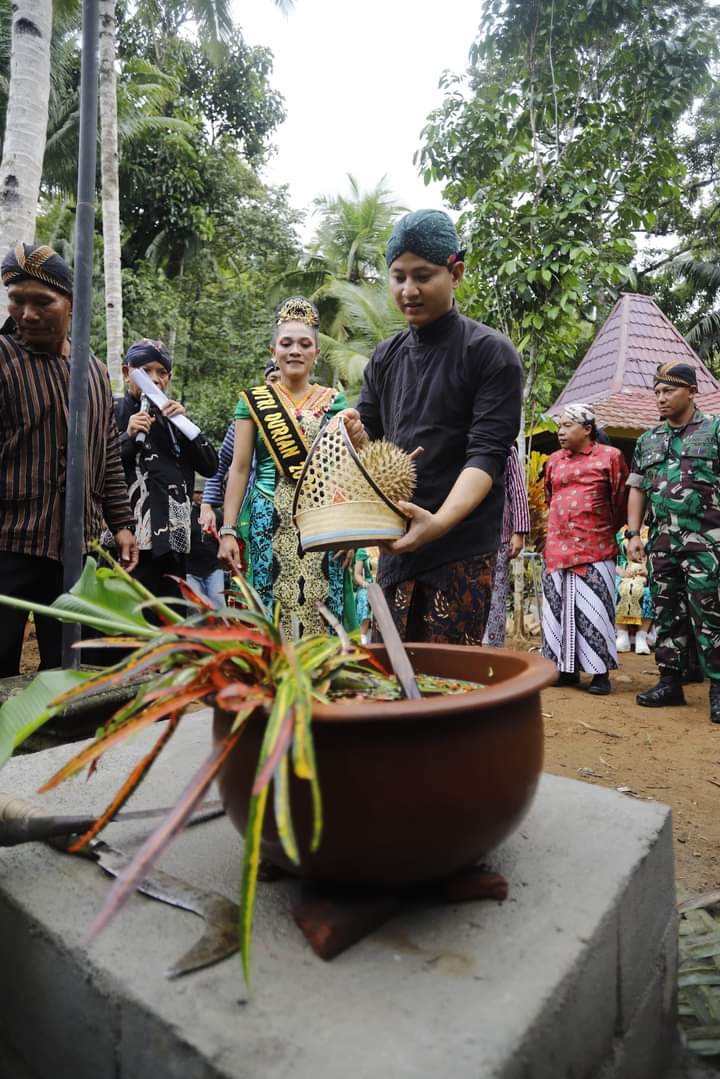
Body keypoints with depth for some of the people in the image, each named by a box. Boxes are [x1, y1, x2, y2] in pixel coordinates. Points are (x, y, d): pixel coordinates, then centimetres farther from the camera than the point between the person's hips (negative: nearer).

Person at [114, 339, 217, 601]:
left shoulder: (172, 417, 17)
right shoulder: (113, 414, 5)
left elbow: (210, 466, 8)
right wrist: (128, 437, -12)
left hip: (172, 538, 4)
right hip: (128, 538, -4)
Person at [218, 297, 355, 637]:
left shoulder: (335, 401, 9)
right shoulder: (253, 401, 6)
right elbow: (239, 468, 3)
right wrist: (228, 530, -5)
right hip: (271, 520, -1)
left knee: (322, 608, 0)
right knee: (271, 606, 0)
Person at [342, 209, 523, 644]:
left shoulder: (492, 353, -4)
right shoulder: (386, 357, 13)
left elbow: (487, 454, -14)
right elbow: (368, 440, 14)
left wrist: (440, 521, -30)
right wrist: (356, 435, -11)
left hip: (462, 549, -5)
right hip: (397, 543, 5)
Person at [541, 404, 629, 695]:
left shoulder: (609, 456, -1)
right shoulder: (553, 461, 13)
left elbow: (621, 499, 5)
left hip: (595, 550, -5)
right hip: (556, 548, 5)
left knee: (594, 611, -3)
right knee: (558, 610, 6)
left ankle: (600, 672, 7)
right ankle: (567, 669, 17)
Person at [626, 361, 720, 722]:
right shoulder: (647, 440, 16)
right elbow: (637, 489, 17)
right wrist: (633, 533, 8)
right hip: (661, 541, 5)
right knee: (666, 614, 9)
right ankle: (670, 682, 18)